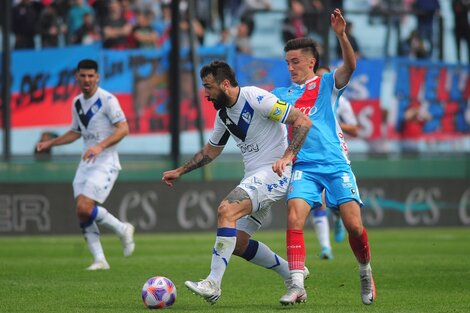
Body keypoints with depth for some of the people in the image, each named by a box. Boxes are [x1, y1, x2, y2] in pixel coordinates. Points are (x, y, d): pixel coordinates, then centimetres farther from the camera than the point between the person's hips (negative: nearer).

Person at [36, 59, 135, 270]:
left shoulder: (107, 100, -11)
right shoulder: (77, 103, 13)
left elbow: (123, 128, -17)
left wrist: (101, 146, -27)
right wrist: (50, 143, 19)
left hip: (106, 162, -8)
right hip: (86, 163, 8)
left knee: (85, 208, -19)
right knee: (82, 213, -2)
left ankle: (122, 230, 2)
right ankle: (99, 259, 4)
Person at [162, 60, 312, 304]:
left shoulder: (256, 99, -15)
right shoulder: (223, 113, 11)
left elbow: (303, 121, -16)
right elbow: (211, 150, 28)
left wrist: (287, 156, -27)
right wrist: (180, 171, 23)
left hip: (274, 173, -9)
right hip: (253, 177, 9)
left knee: (226, 210, -27)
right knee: (237, 243, 5)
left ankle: (213, 284, -30)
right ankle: (292, 274, 21)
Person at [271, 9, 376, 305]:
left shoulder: (328, 84, 8)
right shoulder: (281, 94, 17)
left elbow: (350, 65, -12)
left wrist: (341, 35, -27)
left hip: (336, 163, -2)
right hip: (304, 166, 2)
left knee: (354, 224, -10)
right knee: (294, 217, -22)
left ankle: (366, 273, 17)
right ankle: (297, 285, -22)